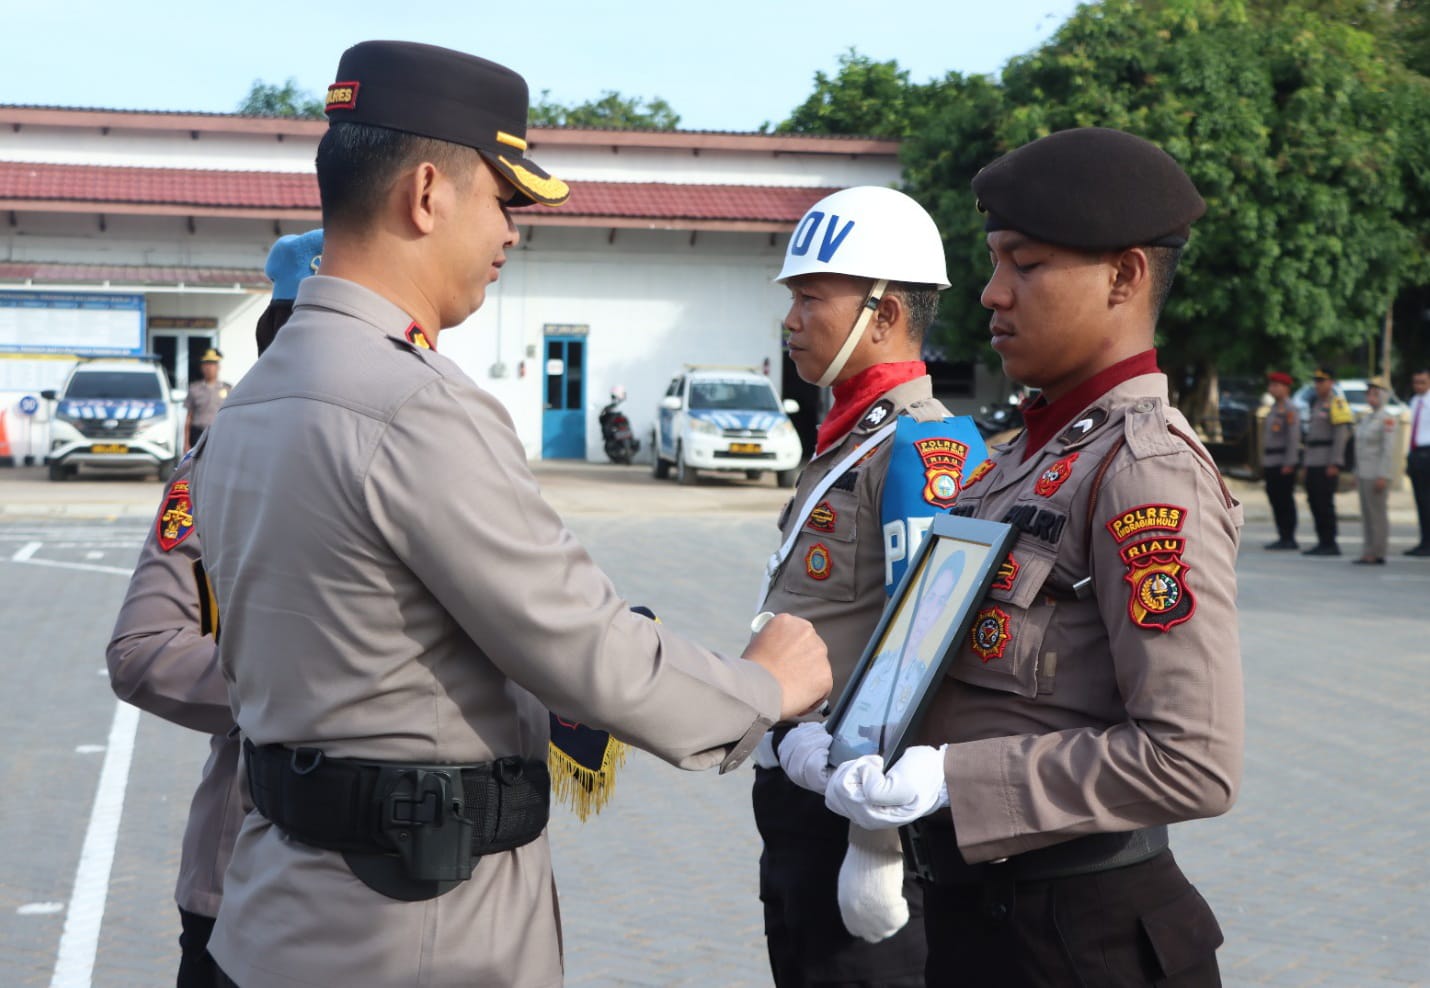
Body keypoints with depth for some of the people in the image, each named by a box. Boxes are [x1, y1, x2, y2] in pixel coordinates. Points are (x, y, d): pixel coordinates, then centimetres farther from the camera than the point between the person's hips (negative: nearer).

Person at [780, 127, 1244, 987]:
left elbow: (1194, 761, -24)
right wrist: (858, 748, -2)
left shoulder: (1147, 471, -18)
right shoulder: (1038, 451, 9)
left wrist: (945, 778, -23)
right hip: (973, 907, 8)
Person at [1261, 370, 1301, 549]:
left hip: (1284, 463, -9)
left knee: (1285, 500, -7)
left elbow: (1293, 437, -17)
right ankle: (1283, 538, 15)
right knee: (1275, 499, 10)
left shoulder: (1289, 409, -11)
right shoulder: (1274, 408, 19)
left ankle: (1289, 539, -4)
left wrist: (1289, 463, -21)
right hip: (1271, 463, 9)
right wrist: (1264, 462, 20)